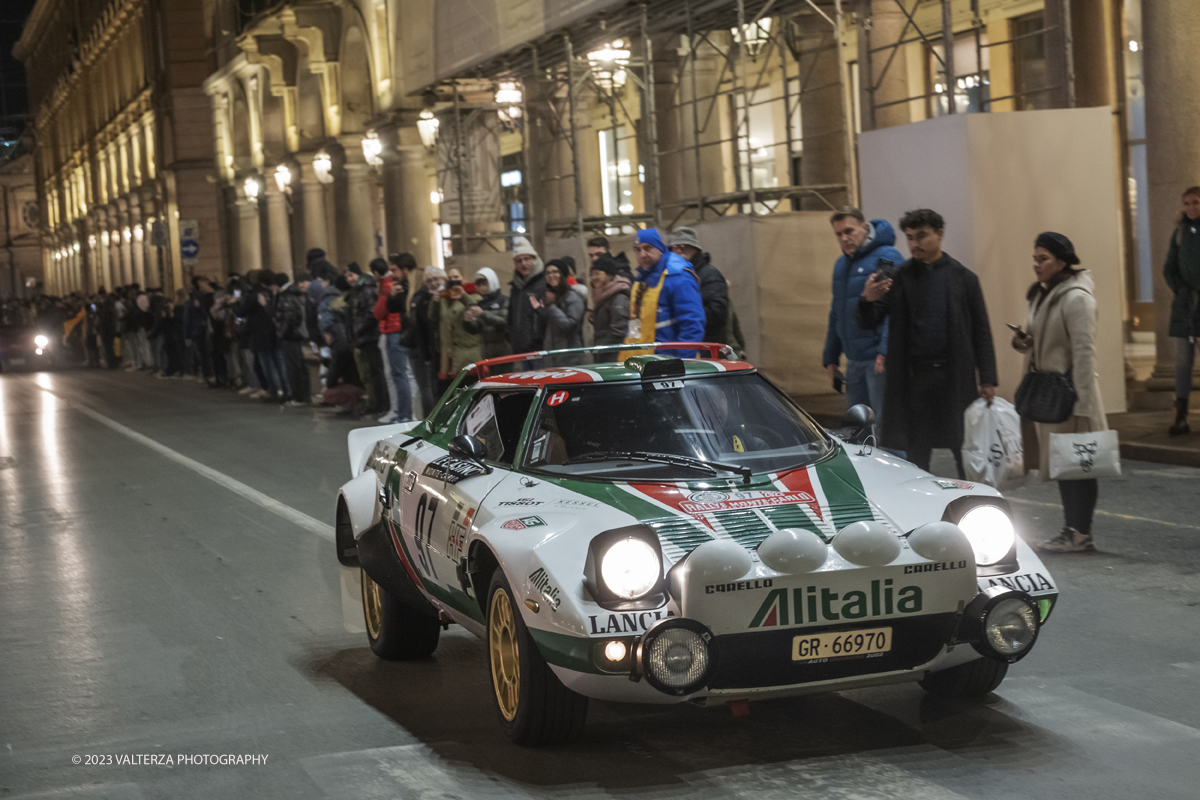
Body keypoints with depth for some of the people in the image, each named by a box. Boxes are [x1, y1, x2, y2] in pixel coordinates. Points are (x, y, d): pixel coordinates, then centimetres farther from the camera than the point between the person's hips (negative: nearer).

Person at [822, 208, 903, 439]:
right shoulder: (842, 265, 18)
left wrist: (885, 352, -24)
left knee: (885, 427, -7)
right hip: (854, 362, 8)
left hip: (880, 360, -8)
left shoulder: (887, 258, -8)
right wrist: (830, 358, 21)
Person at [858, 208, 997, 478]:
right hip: (912, 379, 1)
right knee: (916, 453, 4)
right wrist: (868, 301, -18)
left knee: (958, 454, 3)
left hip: (954, 379, -1)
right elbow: (868, 324, 5)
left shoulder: (963, 278, 4)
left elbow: (981, 332, 5)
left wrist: (987, 379, -1)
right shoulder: (898, 277, 5)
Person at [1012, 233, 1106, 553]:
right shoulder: (1042, 294, 13)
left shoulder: (1076, 298, -16)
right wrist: (1024, 343, 2)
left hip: (1071, 390, -10)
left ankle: (1079, 534, 0)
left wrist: (1082, 402, -23)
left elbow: (1084, 352, -20)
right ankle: (1073, 531, 21)